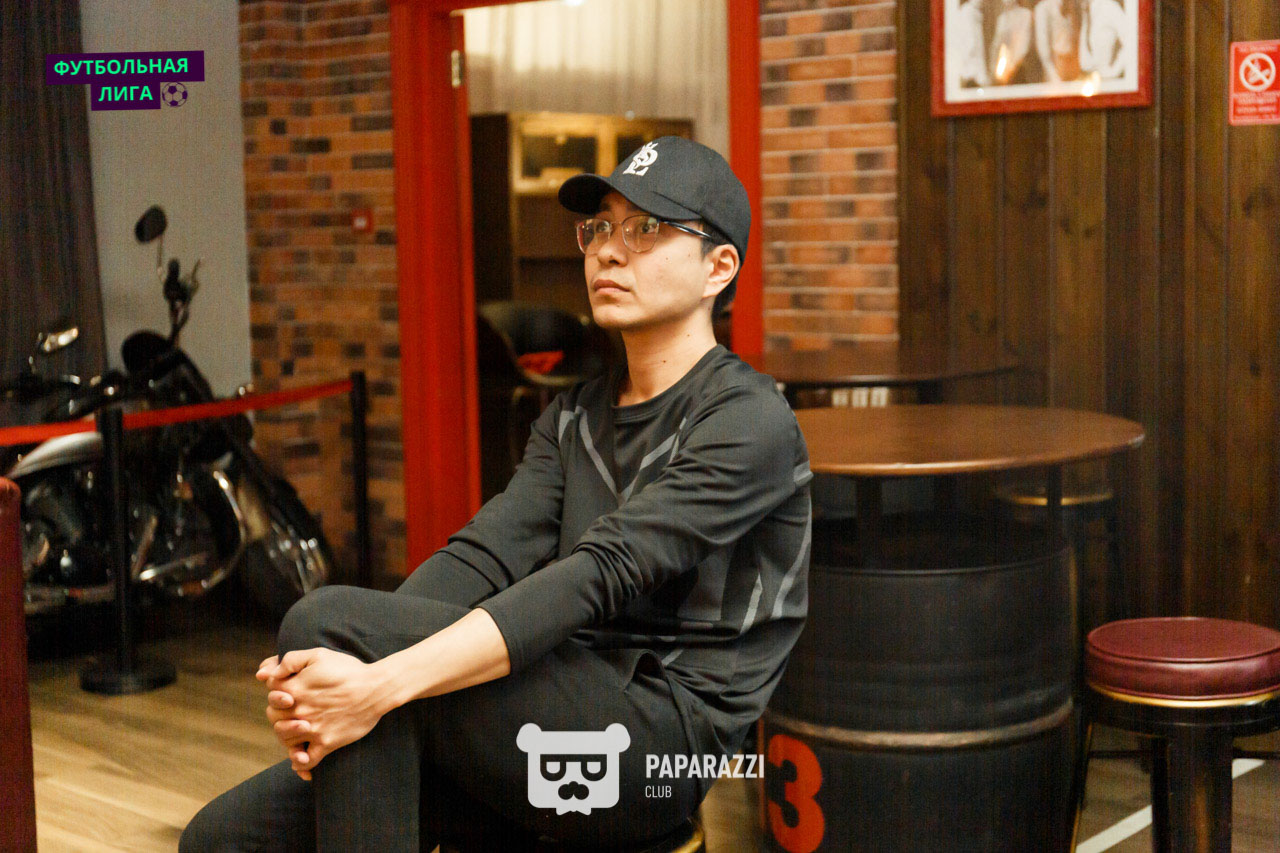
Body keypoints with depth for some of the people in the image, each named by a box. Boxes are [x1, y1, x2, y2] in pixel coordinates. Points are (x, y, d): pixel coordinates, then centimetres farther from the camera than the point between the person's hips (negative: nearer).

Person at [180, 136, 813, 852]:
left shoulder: (751, 422, -7)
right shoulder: (574, 418, 18)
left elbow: (601, 575, -20)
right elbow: (482, 555, 2)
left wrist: (384, 682, -29)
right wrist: (310, 679, -17)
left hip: (661, 742, -7)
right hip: (562, 725, 7)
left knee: (331, 619, -21)